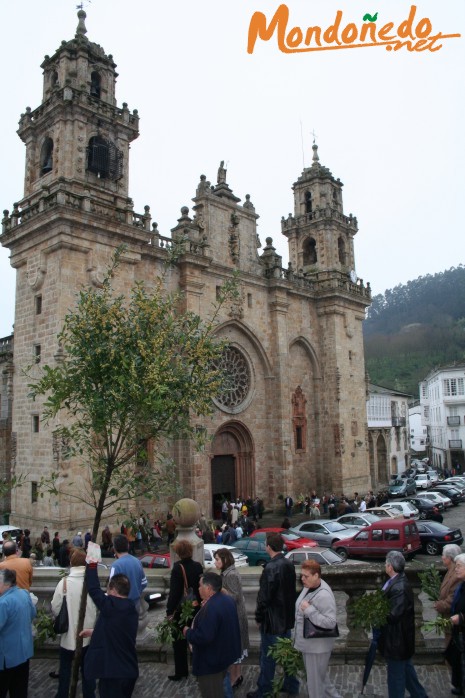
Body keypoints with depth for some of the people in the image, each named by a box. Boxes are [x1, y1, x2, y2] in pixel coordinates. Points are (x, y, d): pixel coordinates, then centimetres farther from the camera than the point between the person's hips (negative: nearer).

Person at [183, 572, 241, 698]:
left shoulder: (210, 608, -31)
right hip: (226, 654, 9)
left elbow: (203, 637, -34)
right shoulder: (228, 600, 0)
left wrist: (187, 632, -16)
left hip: (211, 661, -9)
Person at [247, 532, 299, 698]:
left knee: (268, 657, 7)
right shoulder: (289, 565, -1)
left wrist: (258, 617, -7)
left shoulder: (271, 568, -26)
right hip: (286, 618, 8)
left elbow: (264, 597, -21)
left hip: (272, 620, -8)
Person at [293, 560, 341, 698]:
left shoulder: (324, 595, -28)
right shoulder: (309, 587, 0)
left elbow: (331, 622, -31)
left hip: (317, 646, -9)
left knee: (315, 681, 8)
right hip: (308, 643, 9)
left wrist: (309, 610, -32)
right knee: (319, 677, 25)